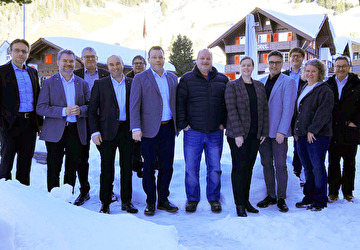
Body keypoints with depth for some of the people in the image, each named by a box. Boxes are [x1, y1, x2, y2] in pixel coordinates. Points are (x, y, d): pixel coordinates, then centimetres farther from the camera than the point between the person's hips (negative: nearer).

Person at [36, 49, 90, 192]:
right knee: (54, 169, 2)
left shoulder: (82, 83, 13)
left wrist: (80, 110, -14)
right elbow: (40, 108, -6)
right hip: (55, 132, -2)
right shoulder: (49, 83, 3)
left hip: (76, 131, 3)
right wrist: (64, 111, -18)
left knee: (72, 168, 8)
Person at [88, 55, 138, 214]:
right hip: (108, 131, -1)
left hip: (127, 130, 2)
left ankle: (126, 201, 20)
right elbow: (92, 110, 2)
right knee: (107, 169, 4)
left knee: (127, 168, 7)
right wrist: (95, 132, -6)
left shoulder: (132, 84, 9)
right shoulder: (100, 84, 5)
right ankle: (105, 203, 16)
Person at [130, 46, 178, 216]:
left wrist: (179, 124, 9)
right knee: (149, 167, 4)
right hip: (149, 129, -4)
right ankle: (150, 202, 18)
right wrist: (136, 128, -16)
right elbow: (134, 105, -6)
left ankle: (163, 200, 23)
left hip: (168, 128, 4)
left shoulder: (172, 78, 13)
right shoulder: (140, 79, 0)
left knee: (167, 166, 9)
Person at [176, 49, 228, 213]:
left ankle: (214, 199, 23)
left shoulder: (222, 80, 9)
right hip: (193, 132, -1)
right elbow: (179, 103, 0)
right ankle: (192, 199, 20)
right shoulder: (187, 79, 4)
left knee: (214, 168, 8)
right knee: (191, 168, 4)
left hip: (215, 133, 1)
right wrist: (182, 124, -6)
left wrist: (224, 123, 3)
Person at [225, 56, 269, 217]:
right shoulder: (232, 86, -2)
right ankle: (239, 204, 9)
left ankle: (246, 200, 21)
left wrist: (264, 132, 6)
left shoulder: (260, 86, 13)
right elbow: (232, 110, -9)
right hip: (238, 135, -4)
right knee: (239, 168, -1)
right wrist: (238, 134, -15)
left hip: (255, 135, 4)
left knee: (249, 167, 10)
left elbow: (265, 109, 13)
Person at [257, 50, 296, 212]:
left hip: (279, 131, -5)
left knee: (280, 165, 0)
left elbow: (288, 108, -10)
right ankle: (270, 196, 21)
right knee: (266, 164, 10)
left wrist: (281, 131, -16)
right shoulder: (261, 82, 13)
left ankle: (281, 198, 12)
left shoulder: (288, 82, -3)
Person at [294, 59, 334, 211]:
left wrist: (312, 130, -17)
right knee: (307, 168, 12)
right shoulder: (304, 89, 18)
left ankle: (320, 201, 10)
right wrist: (296, 130, 14)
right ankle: (309, 198, 22)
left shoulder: (325, 90, -6)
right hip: (301, 135, 7)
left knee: (317, 167, -2)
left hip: (317, 135, -7)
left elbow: (323, 113, -15)